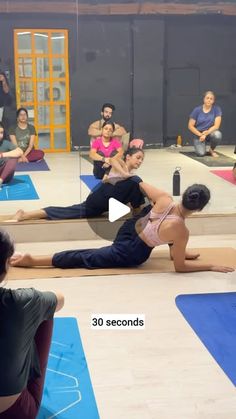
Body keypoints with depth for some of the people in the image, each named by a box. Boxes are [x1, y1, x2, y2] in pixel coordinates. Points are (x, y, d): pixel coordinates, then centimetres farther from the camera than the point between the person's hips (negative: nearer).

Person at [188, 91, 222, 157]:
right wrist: (200, 134, -16)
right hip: (199, 134, -1)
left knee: (218, 134, -35)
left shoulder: (216, 109, -7)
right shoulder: (197, 110, -6)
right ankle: (200, 145, 13)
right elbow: (190, 126, -5)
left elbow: (216, 126, -11)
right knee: (201, 153, -26)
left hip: (211, 133, 1)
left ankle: (212, 150, -3)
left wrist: (206, 133, -22)